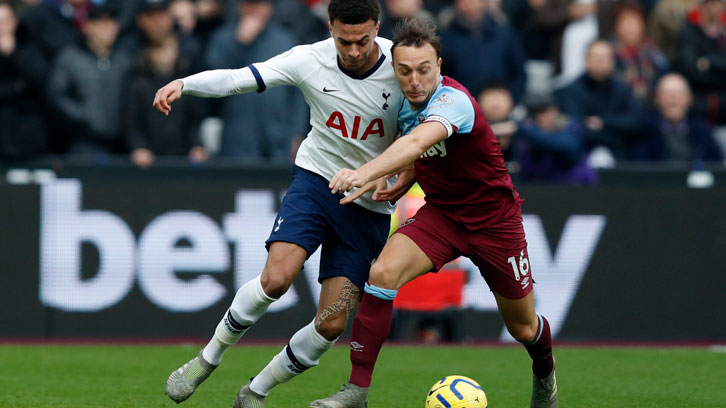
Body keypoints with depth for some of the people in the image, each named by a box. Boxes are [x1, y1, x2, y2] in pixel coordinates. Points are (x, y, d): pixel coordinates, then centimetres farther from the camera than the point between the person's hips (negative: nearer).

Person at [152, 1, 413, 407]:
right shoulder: (311, 60, -12)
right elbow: (239, 78, -13)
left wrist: (406, 180, -19)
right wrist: (183, 84, -30)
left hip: (370, 207, 0)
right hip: (316, 179, 0)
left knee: (332, 324, -8)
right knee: (277, 276, -25)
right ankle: (208, 359, -2)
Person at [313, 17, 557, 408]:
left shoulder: (452, 101, -30)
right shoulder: (405, 103, -7)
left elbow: (418, 142, -52)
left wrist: (366, 172, -66)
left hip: (493, 219, -5)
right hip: (440, 212, 5)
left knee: (523, 328, 11)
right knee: (382, 273, -24)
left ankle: (545, 374, 49)